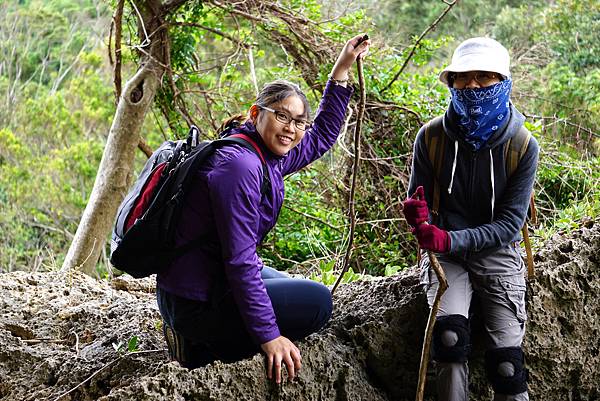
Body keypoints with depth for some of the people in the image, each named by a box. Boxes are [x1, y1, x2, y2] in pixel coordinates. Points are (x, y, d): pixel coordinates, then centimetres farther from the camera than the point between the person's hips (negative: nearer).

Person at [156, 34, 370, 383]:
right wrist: (268, 336, -25)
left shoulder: (270, 157, 5)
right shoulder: (239, 165, -23)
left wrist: (341, 71, 19)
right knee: (317, 302, -7)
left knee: (299, 290, 30)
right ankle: (201, 348, -5)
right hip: (195, 301, -10)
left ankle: (199, 337, 13)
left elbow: (322, 137, 24)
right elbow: (240, 261, -26)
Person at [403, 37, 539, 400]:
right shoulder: (432, 136, -6)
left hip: (497, 252, 0)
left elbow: (509, 224, -11)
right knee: (450, 333, -28)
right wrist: (418, 215, -23)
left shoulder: (524, 147, -9)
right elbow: (418, 200, 4)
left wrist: (451, 240, -26)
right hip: (445, 252, 1)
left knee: (506, 361, -17)